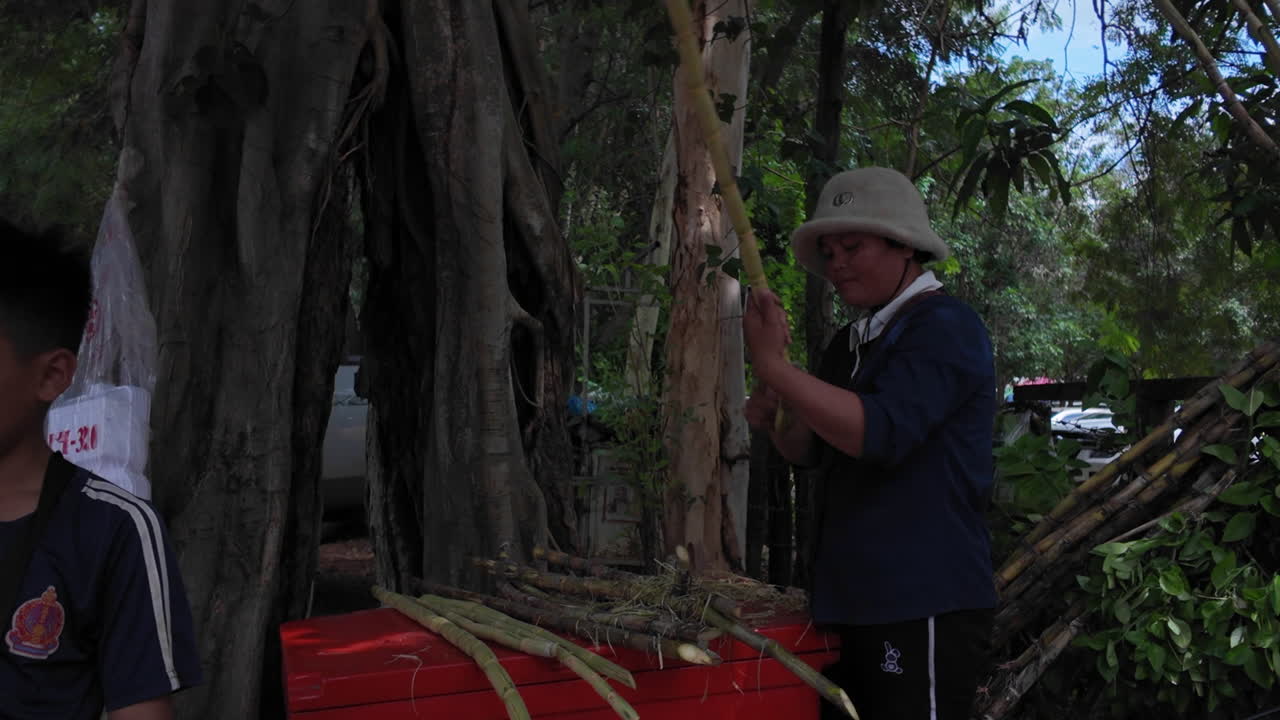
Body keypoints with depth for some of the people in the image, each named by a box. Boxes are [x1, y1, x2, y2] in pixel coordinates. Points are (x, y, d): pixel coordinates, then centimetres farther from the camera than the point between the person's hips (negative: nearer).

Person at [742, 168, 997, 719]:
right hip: (852, 600, 8)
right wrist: (775, 421, -1)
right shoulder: (851, 343, 14)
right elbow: (812, 451, 21)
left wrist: (772, 367, -24)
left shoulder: (944, 327, -11)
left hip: (924, 604, -8)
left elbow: (880, 431, -25)